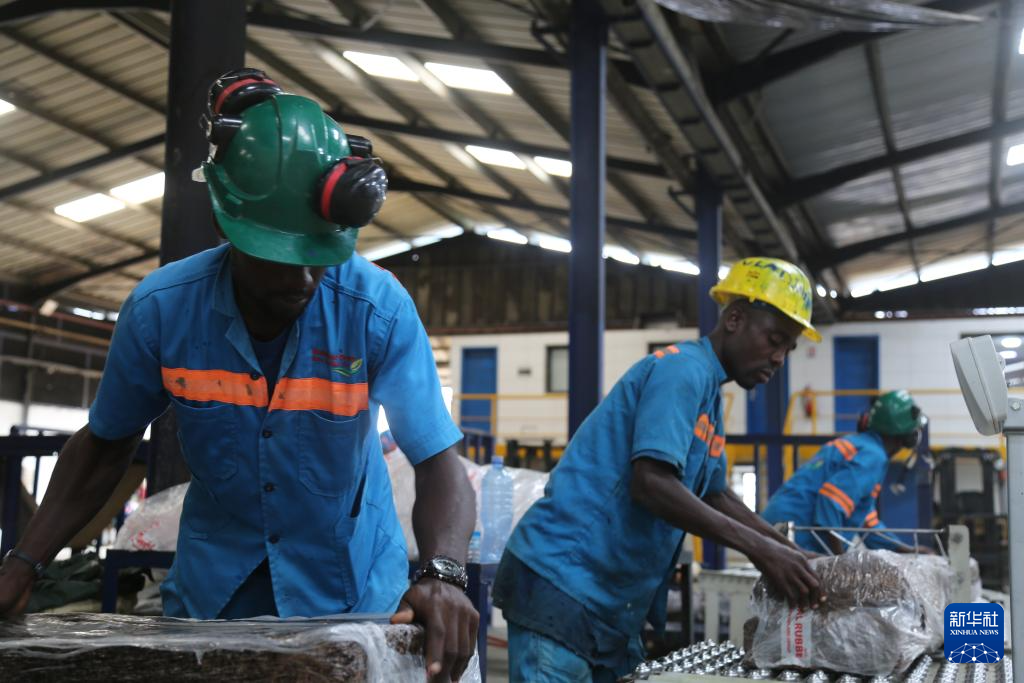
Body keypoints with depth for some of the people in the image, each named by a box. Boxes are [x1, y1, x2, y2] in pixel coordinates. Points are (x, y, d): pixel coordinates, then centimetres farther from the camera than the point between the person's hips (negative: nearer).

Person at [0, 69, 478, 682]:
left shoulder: (379, 309, -22)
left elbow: (438, 463, -24)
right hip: (209, 597, 2)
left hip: (351, 593, -1)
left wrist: (443, 574, -43)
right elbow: (105, 448, -1)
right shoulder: (160, 308, -16)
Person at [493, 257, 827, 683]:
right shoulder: (684, 370, -13)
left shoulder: (708, 391, 17)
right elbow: (651, 484, -24)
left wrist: (793, 553, 14)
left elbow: (715, 496, 24)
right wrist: (757, 548, -21)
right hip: (563, 582, -10)